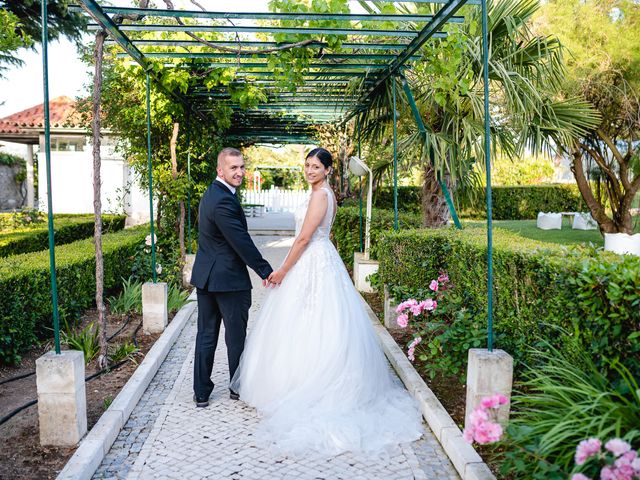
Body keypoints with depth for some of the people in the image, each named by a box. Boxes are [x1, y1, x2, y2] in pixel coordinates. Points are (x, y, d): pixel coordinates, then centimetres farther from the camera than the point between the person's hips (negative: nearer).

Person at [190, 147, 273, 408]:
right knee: (236, 336, 8)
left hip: (205, 276, 9)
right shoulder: (223, 201, -21)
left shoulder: (212, 193, 11)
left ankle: (201, 393, 19)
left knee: (206, 335, 12)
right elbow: (242, 242, -22)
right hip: (229, 279, -9)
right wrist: (266, 271, -15)